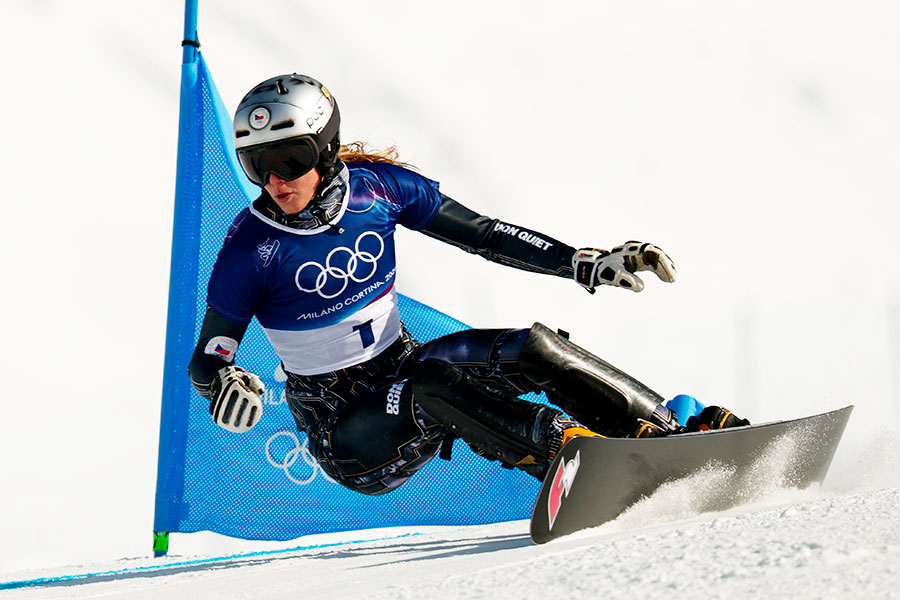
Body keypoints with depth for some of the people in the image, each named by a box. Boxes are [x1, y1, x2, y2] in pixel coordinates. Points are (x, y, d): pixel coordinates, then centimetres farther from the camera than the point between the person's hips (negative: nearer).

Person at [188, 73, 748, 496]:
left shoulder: (377, 184, -7)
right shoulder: (252, 246, -15)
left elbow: (483, 235, 0)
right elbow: (206, 357, -7)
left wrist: (588, 264, -5)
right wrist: (224, 384, -32)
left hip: (401, 366, 4)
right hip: (343, 425, -4)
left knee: (534, 349, -16)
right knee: (434, 388, -34)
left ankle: (673, 435, -13)